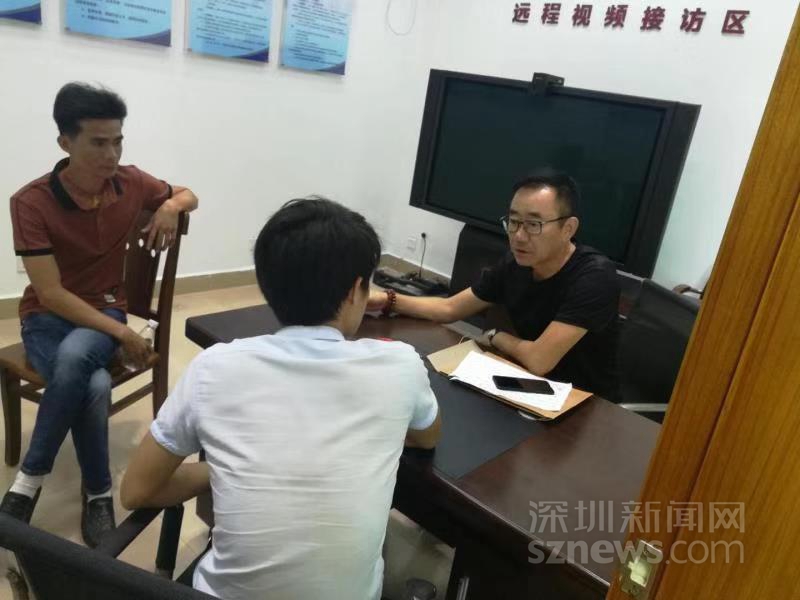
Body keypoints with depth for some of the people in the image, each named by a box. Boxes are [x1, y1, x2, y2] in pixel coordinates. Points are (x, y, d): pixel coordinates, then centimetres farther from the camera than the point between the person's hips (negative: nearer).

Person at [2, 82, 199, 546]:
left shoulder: (131, 183, -5)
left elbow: (188, 195, 15)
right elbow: (51, 294, -19)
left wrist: (171, 206, -10)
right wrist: (122, 334, -24)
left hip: (104, 311, 2)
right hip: (47, 317, -2)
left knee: (75, 356, -35)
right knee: (95, 385, -34)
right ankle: (98, 494, -9)